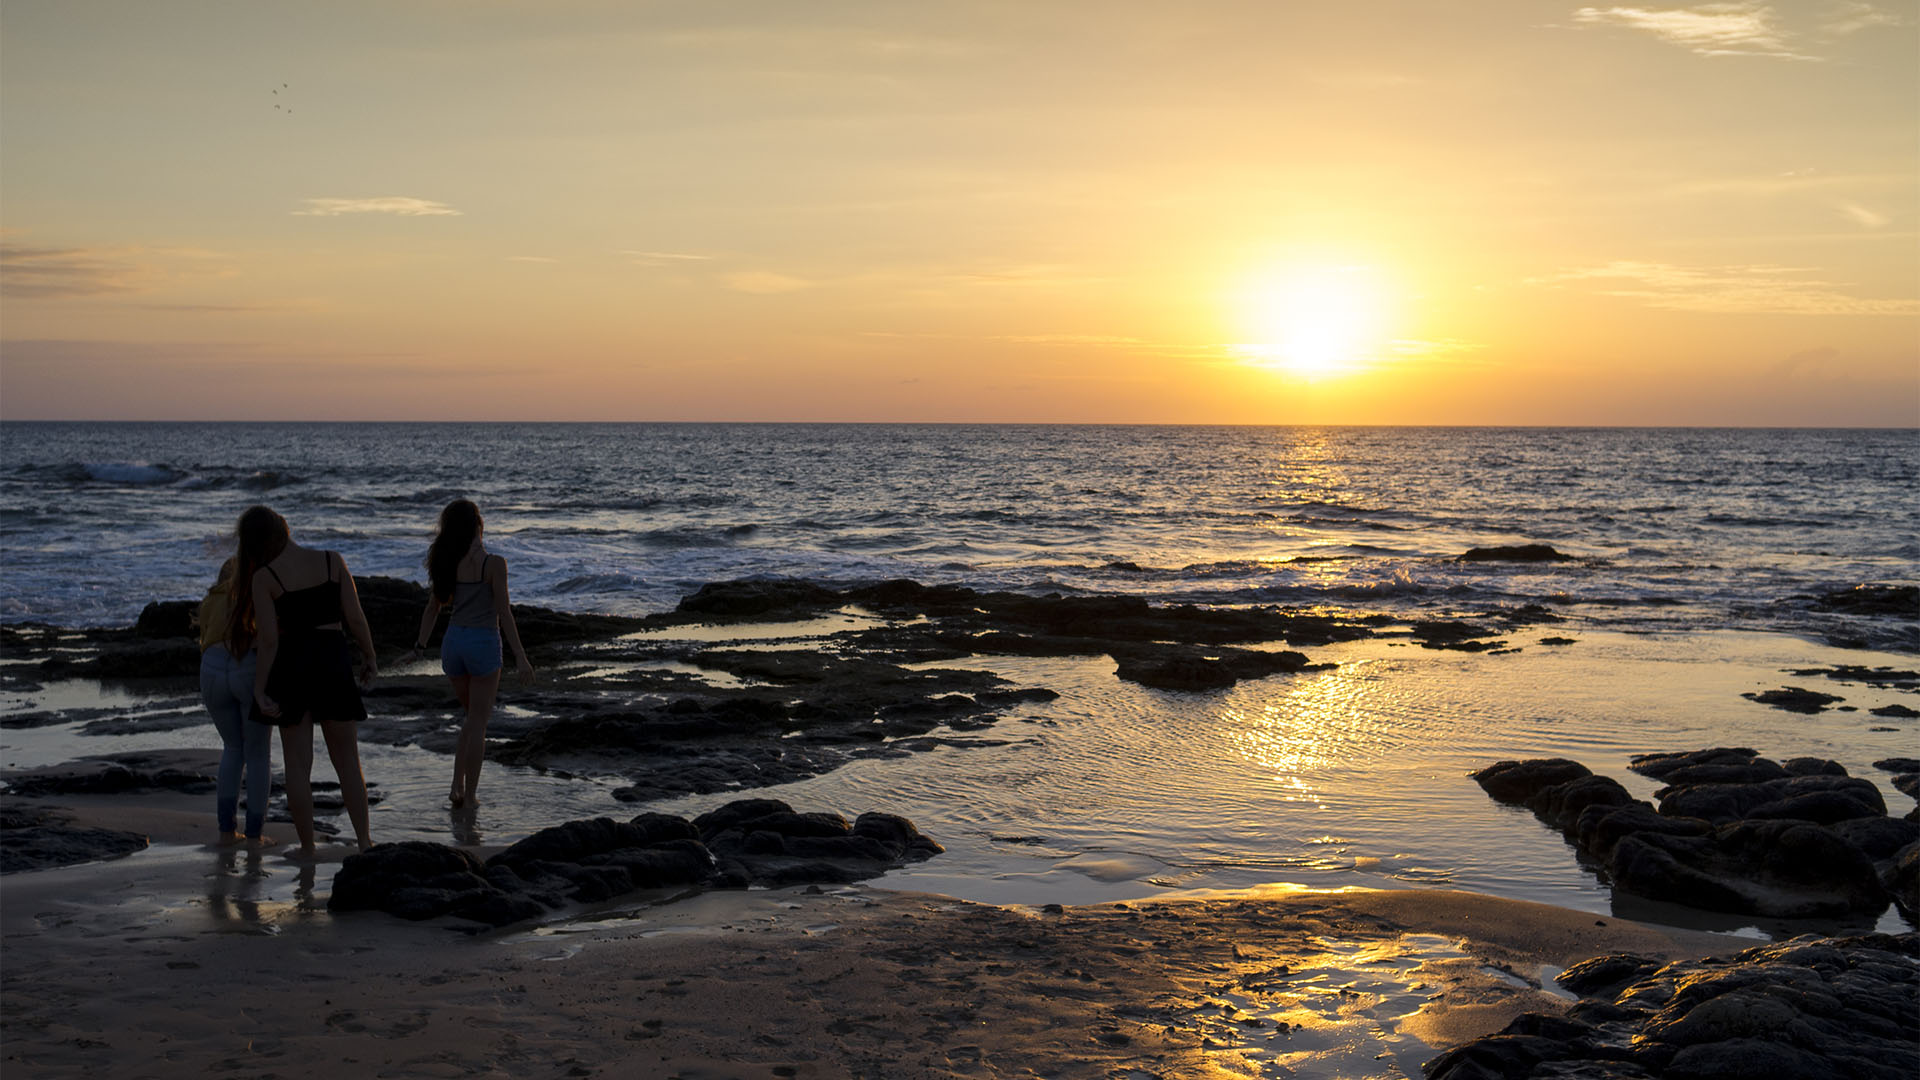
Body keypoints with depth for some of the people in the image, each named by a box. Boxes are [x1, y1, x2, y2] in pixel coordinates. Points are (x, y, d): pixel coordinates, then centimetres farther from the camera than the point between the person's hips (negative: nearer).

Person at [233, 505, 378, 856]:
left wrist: (259, 689, -6)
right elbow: (355, 618, -4)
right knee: (347, 760, 11)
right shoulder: (332, 561, -4)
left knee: (298, 763, 8)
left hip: (291, 663, -1)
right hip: (333, 659, 1)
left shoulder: (264, 578, -9)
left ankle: (307, 848, 11)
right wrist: (369, 657, 10)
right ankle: (364, 840, 8)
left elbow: (269, 641, -12)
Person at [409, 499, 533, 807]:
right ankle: (469, 795, 10)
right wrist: (520, 657, -10)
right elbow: (504, 613, -14)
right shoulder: (493, 563, -13)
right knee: (478, 722, 7)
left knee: (474, 715, 23)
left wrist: (420, 647, 17)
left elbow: (432, 609, 9)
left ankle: (458, 786, 15)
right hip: (483, 644, -5)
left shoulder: (446, 562, 3)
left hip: (452, 643, 5)